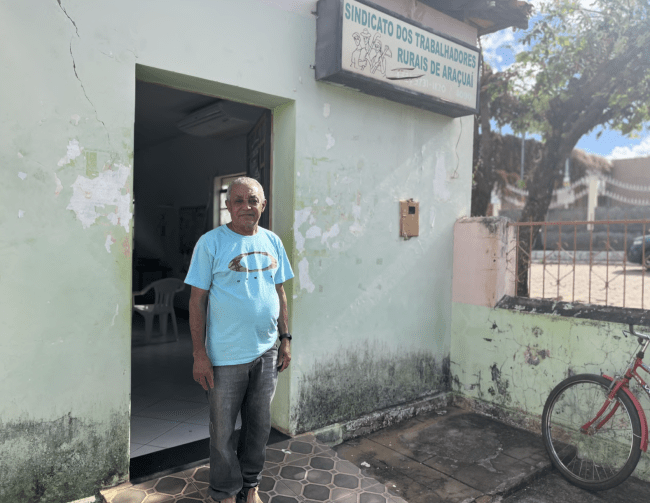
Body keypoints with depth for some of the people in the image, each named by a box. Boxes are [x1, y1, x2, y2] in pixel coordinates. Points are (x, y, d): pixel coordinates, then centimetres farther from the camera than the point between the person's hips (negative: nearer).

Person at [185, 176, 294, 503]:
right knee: (223, 430, 10)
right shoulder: (211, 242, -8)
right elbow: (197, 299, -9)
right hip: (226, 355, -4)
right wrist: (199, 354, -12)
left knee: (259, 426, 17)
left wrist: (285, 339, 10)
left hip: (266, 352, 4)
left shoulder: (272, 242, 6)